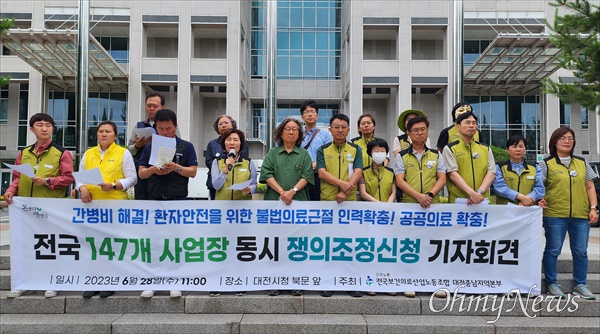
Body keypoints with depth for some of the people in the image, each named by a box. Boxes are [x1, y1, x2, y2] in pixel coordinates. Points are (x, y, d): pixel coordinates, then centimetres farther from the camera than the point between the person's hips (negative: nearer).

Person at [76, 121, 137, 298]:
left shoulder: (123, 153, 5)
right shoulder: (88, 154, 17)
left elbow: (131, 178, 0)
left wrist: (113, 185, -15)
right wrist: (82, 188, -5)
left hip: (115, 203, -4)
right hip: (91, 203, 4)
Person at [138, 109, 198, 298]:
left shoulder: (186, 147, 3)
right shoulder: (150, 147, 10)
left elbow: (193, 172, -2)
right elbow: (141, 173, 8)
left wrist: (176, 167, -18)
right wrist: (153, 169, -13)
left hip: (178, 201, -2)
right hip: (155, 200, 2)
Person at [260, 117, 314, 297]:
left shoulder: (304, 155, 13)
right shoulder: (272, 153, 12)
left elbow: (306, 176, 1)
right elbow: (267, 174, 0)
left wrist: (293, 191, -14)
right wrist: (281, 191, -12)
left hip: (298, 202, 0)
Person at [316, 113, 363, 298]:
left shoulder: (355, 150, 10)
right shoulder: (323, 150, 9)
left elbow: (357, 173, -2)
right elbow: (322, 173, -4)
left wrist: (345, 191, -16)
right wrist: (341, 183, -18)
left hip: (349, 200, 0)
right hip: (327, 200, 0)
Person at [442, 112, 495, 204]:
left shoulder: (486, 149, 12)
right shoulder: (450, 149, 1)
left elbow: (491, 173, 2)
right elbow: (453, 174, -10)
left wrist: (479, 192, -14)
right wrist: (471, 193, -21)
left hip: (482, 200, 3)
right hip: (457, 200, -3)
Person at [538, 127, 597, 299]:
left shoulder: (582, 163, 14)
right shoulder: (547, 164, 3)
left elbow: (590, 187, 14)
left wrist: (593, 208, 5)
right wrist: (540, 200, -20)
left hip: (581, 215, 3)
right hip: (554, 215, -3)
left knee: (580, 251, 7)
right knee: (553, 250, 2)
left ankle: (580, 285, 20)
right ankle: (552, 284, 15)